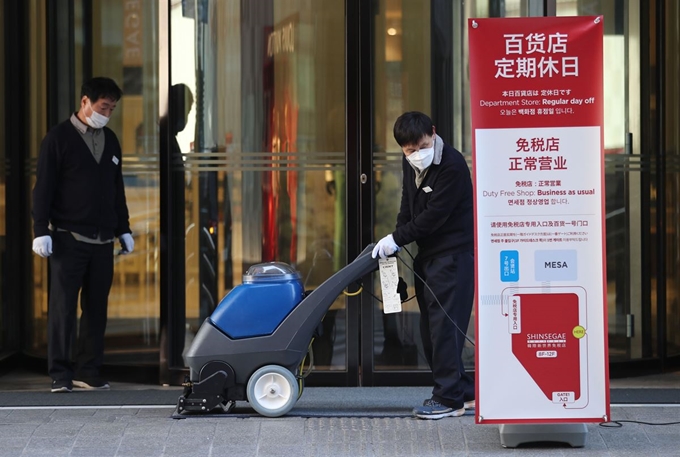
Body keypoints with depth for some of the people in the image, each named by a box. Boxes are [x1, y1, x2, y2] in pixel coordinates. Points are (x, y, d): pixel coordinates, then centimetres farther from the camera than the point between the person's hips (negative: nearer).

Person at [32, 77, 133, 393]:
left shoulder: (110, 140, 15)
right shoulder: (58, 138, -3)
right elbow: (43, 188, -5)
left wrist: (123, 230, 18)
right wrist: (41, 231, -11)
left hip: (102, 240, 6)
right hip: (69, 238, -6)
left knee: (97, 308, 6)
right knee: (63, 307, -5)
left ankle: (88, 373, 11)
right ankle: (60, 375, -1)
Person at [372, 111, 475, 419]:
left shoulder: (452, 166, -20)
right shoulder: (410, 164, 7)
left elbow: (434, 215, -21)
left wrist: (396, 239, -16)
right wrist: (397, 239, 1)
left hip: (454, 254, -9)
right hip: (428, 254, 9)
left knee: (444, 324, -10)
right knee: (429, 327, 11)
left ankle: (448, 398, -6)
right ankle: (463, 392, 19)